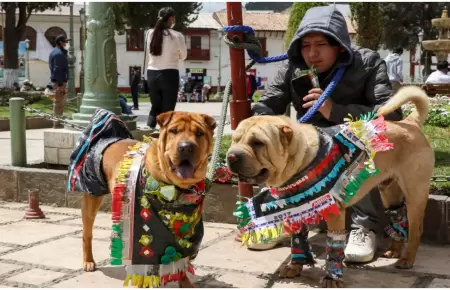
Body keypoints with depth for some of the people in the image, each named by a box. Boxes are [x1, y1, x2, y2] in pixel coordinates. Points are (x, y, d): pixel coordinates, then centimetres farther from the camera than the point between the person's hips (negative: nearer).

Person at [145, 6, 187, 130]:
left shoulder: (150, 33, 2)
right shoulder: (177, 36, -8)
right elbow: (183, 56, 5)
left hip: (152, 73, 4)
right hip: (169, 74, -4)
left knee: (155, 107, 17)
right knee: (168, 110, 3)